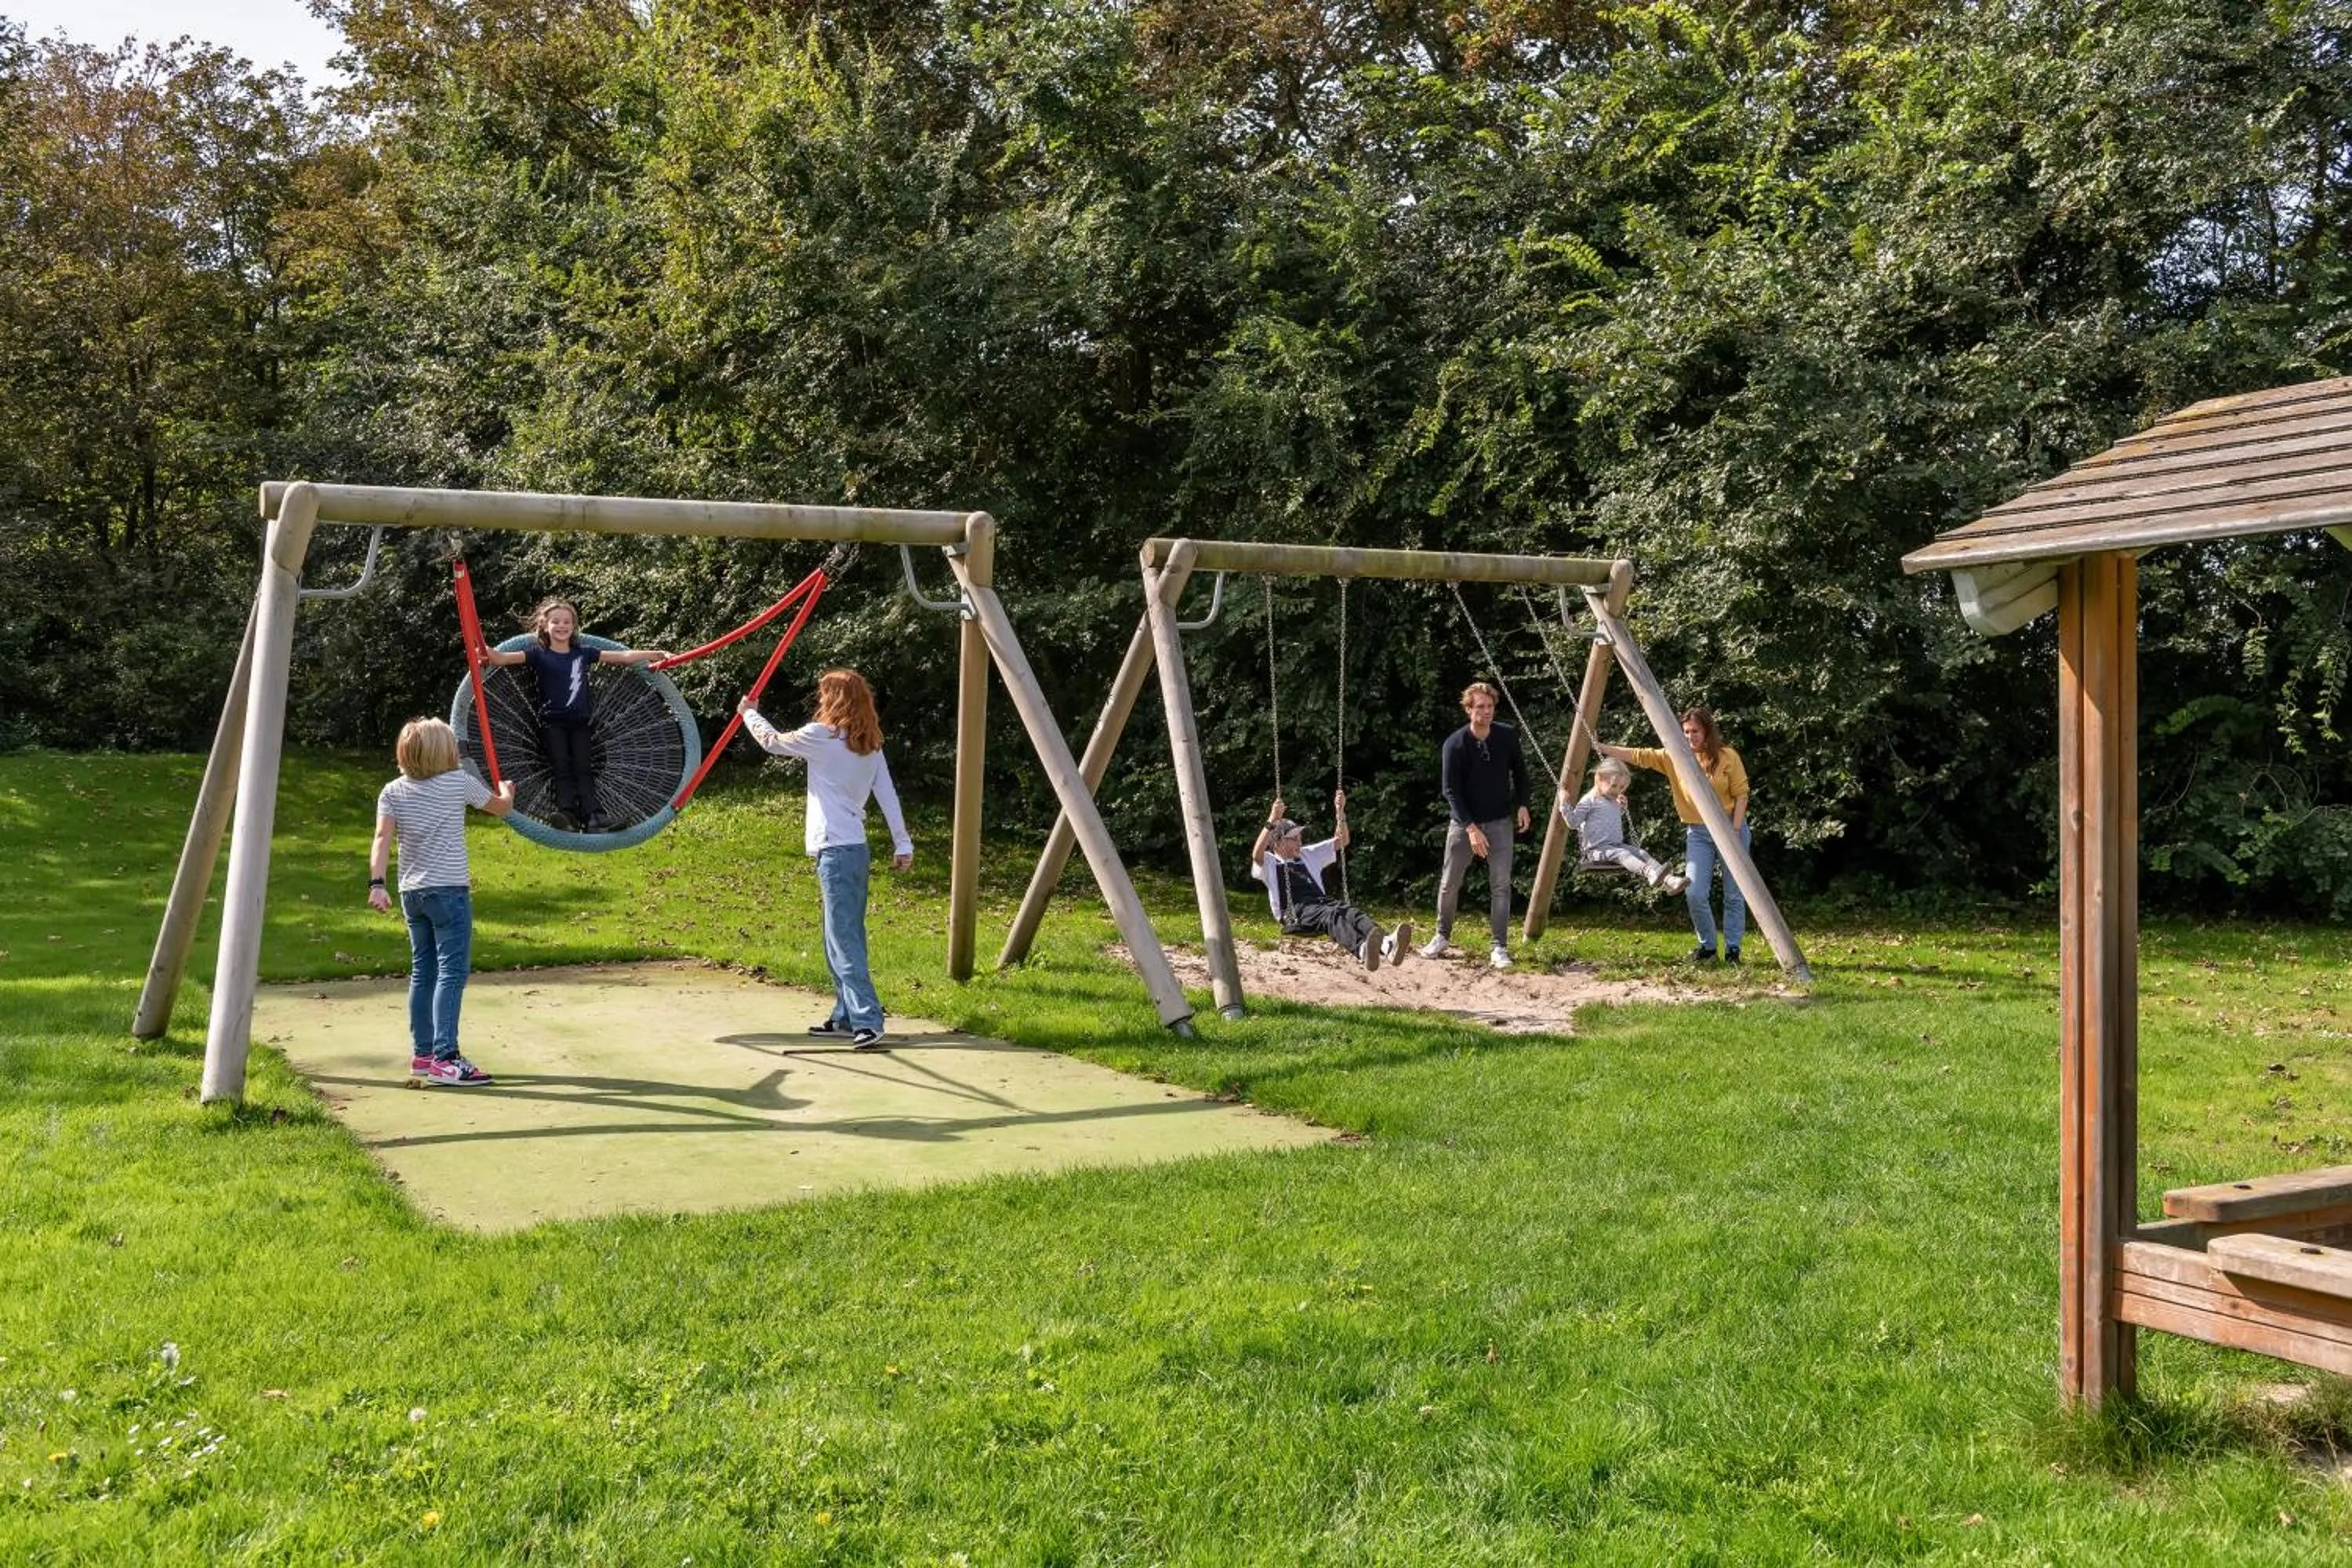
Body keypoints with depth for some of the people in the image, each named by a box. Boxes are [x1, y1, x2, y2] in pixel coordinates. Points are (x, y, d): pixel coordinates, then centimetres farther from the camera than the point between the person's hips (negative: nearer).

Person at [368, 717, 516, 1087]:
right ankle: (445, 1059, -17)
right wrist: (507, 790, 34)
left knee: (423, 970, 14)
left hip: (412, 892, 6)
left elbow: (383, 838, -7)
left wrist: (377, 883, -13)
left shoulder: (392, 792, 5)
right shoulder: (460, 782, -4)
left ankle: (422, 1053, 21)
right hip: (449, 890, -6)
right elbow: (501, 807, 12)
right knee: (452, 971, -8)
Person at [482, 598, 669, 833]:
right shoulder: (539, 654, 3)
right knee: (561, 768, -11)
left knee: (583, 768, -7)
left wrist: (657, 654, 6)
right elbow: (506, 658, -11)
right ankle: (567, 814, -24)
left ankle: (591, 816, -18)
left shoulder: (583, 654, 10)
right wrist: (487, 653, -32)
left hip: (579, 722, 2)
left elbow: (623, 656, 9)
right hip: (552, 722, -2)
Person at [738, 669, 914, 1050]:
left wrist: (749, 713, 25)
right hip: (857, 848, 8)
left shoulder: (821, 735, -8)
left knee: (843, 940, -11)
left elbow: (772, 742, 7)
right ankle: (846, 1018, 21)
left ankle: (868, 1022, -18)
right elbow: (887, 794, 9)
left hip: (835, 850, -8)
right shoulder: (870, 744, 11)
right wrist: (902, 843, 10)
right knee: (847, 937, 15)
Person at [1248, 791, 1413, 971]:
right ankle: (1363, 950, -69)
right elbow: (1257, 854, -10)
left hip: (1321, 902, 5)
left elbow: (1341, 841, 30)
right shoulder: (1269, 863, 15)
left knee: (1350, 910, -30)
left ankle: (1387, 943, -61)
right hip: (1294, 912, -5)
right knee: (1331, 914, -38)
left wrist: (1340, 811, 15)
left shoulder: (1308, 855, 33)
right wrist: (1272, 821, -21)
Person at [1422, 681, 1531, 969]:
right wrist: (1470, 828, -21)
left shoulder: (1508, 737, -6)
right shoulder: (1455, 745, -15)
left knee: (1501, 885, -6)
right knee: (1450, 884, 6)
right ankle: (1442, 937, 26)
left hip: (1500, 822, 1)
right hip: (1464, 822, -1)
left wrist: (1522, 805, -3)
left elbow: (1520, 772, 10)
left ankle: (1500, 948, -2)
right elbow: (1450, 790, -14)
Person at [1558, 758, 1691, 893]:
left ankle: (1669, 880, -31)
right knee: (1623, 854, -35)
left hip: (1618, 845, 8)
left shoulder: (1614, 802, 21)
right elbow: (1573, 822, -8)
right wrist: (1564, 803, -16)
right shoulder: (1589, 801, -4)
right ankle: (1650, 874, -62)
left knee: (1642, 853, -14)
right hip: (1597, 848, -8)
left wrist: (1620, 807, 28)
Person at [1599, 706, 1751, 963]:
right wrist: (1601, 748, -11)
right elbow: (1640, 756, -3)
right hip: (1697, 833, 2)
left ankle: (1732, 949, 11)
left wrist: (1735, 831, -13)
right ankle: (1707, 946, 9)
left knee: (1734, 894, 2)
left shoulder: (1727, 757, -6)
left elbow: (1741, 795, -6)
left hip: (1729, 829, -2)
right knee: (1695, 893, -10)